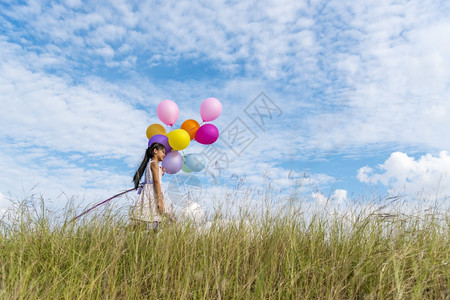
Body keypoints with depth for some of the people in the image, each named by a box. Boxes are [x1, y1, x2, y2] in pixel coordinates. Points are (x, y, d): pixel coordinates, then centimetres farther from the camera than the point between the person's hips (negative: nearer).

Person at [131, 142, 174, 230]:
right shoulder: (154, 163, -6)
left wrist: (161, 173, 25)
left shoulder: (150, 163, 22)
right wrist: (160, 200, -20)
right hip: (153, 194, -9)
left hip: (148, 192, 9)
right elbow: (156, 182, -15)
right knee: (153, 222, -11)